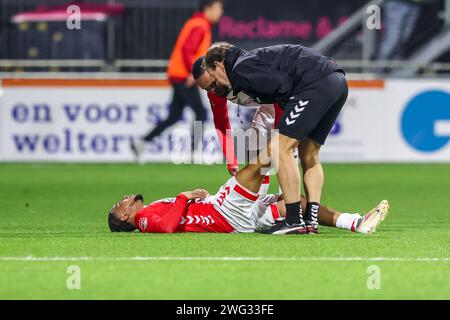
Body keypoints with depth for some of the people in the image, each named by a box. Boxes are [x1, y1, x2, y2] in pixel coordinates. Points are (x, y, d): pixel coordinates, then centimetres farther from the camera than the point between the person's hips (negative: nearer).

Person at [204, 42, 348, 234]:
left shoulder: (241, 69, 0)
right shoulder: (252, 59, 30)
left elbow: (282, 85, -12)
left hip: (318, 84, -10)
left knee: (281, 149, -5)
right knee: (309, 155, 17)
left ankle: (295, 220, -7)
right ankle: (311, 220, 12)